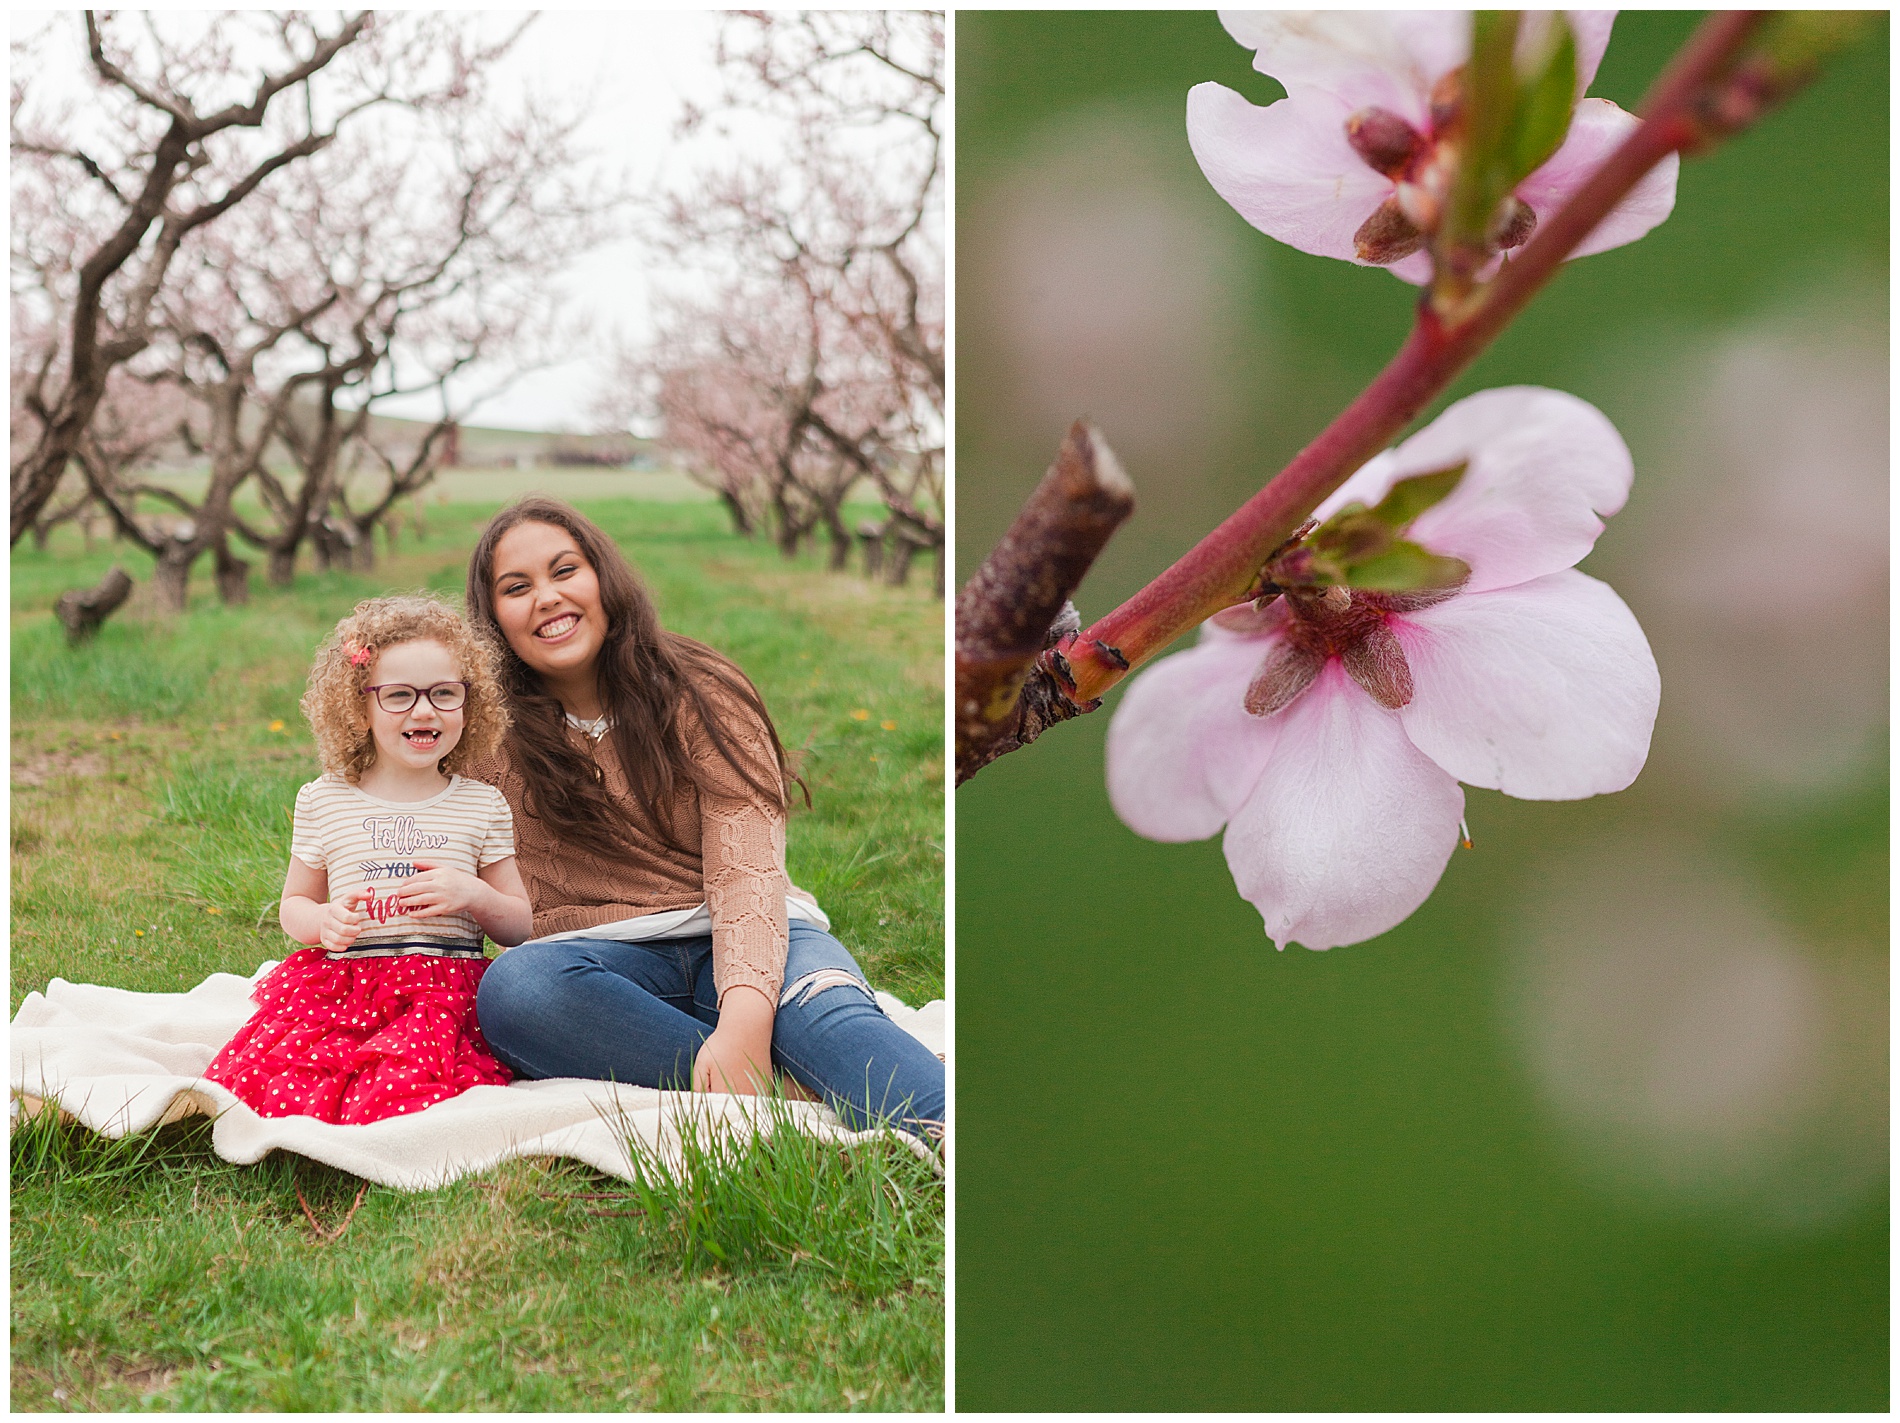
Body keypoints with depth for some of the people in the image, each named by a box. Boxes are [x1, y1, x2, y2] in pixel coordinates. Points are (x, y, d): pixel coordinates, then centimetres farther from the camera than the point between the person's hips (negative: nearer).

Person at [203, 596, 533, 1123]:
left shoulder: (484, 806, 9)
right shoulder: (322, 802, 11)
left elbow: (523, 925, 13)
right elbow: (294, 904, 20)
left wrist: (474, 896, -8)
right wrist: (324, 923, -4)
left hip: (445, 990, -1)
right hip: (340, 980, 2)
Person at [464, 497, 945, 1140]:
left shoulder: (701, 693, 2)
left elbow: (745, 869, -12)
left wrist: (744, 1020, -30)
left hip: (740, 943, -1)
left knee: (824, 1009, -35)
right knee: (511, 988, -34)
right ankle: (791, 1091, -40)